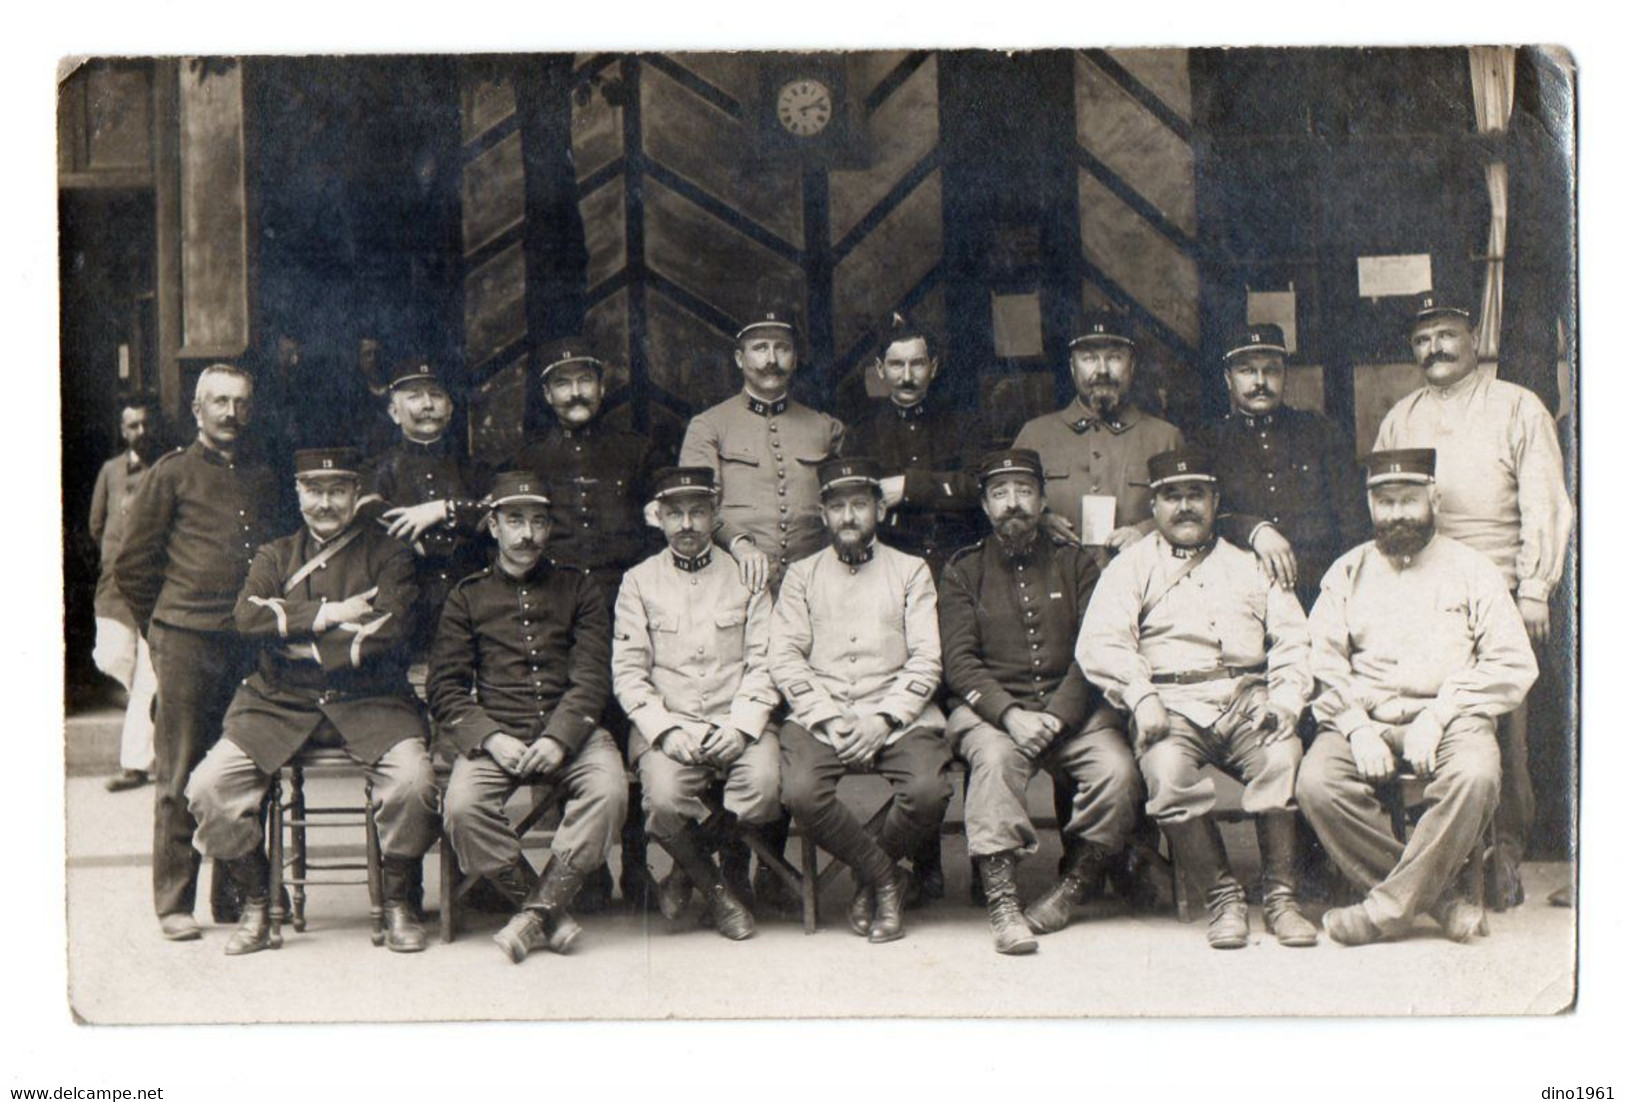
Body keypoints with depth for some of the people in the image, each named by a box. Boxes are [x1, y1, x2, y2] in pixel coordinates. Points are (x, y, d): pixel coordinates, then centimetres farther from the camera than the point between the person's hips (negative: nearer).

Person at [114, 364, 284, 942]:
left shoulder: (263, 479, 16)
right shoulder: (172, 474, 3)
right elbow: (132, 567, 5)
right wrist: (162, 627, 7)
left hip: (249, 643, 4)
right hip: (186, 645, -4)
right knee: (179, 778, 0)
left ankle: (235, 897, 14)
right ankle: (174, 904, 7)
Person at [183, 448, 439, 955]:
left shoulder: (389, 554, 7)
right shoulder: (275, 555, 16)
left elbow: (389, 632, -9)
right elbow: (248, 616, -3)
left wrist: (299, 642, -7)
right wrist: (328, 615, -10)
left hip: (369, 704, -3)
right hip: (280, 704, 3)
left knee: (413, 781, -30)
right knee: (207, 788, -17)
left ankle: (401, 901, -5)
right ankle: (256, 902, 4)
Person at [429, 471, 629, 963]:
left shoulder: (579, 590, 13)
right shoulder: (467, 596, 13)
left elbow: (591, 679, 3)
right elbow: (446, 688, 5)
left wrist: (559, 738, -15)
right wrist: (492, 739, -13)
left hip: (570, 729, 0)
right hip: (493, 733, 0)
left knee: (609, 790, -31)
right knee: (462, 806, -29)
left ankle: (536, 913, -20)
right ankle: (553, 913, -15)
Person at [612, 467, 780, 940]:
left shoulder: (745, 577, 11)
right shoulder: (639, 581, 9)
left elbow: (763, 664, 5)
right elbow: (628, 671, 2)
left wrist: (741, 726, -11)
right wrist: (666, 730, -12)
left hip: (738, 723, 1)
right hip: (666, 723, -1)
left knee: (762, 786, -28)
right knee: (664, 797, -30)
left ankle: (688, 873, 2)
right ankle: (717, 889, 0)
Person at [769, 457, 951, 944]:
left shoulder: (911, 571, 14)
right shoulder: (802, 575, 16)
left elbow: (926, 660, 4)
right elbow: (784, 657, 5)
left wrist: (882, 720, -11)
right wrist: (828, 717, -9)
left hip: (897, 716, 0)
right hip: (819, 715, 1)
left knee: (928, 791, -28)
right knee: (802, 793, -29)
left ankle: (868, 879, 2)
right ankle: (885, 878, -4)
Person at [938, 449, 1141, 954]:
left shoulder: (1075, 563, 14)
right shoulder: (964, 570, 11)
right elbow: (958, 661, 0)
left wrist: (1057, 716, -12)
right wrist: (1010, 714, -17)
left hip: (1070, 708, 2)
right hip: (991, 707, -1)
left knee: (1118, 769, -26)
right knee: (995, 756, -35)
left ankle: (1071, 888, -8)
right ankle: (1001, 903, -34)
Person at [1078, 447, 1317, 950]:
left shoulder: (1248, 564, 23)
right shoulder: (1131, 567, 16)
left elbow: (1292, 638, 14)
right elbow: (1100, 643, 1)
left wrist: (1285, 697, -4)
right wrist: (1142, 698, -14)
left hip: (1247, 696, 2)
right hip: (1173, 702, -1)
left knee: (1283, 757, -30)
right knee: (1167, 771, -33)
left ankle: (1280, 895, -17)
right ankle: (1222, 897, -18)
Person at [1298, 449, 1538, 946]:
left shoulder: (1472, 570, 12)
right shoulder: (1347, 572, 17)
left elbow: (1513, 665, 2)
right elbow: (1322, 663, 6)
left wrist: (1437, 716, -10)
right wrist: (1358, 728, -11)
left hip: (1449, 718, -1)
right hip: (1363, 718, 1)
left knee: (1475, 775, -35)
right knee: (1317, 781, -29)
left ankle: (1388, 906, -22)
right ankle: (1438, 898, -18)